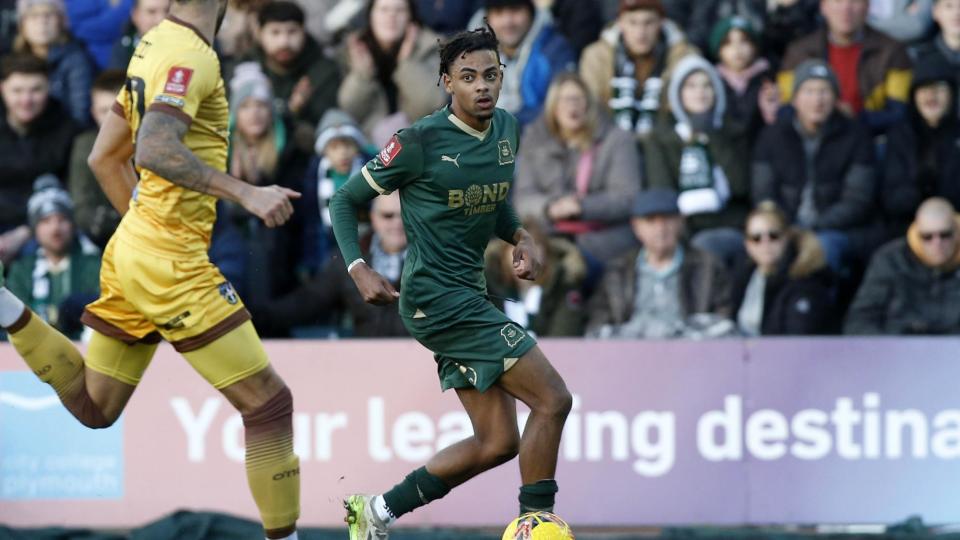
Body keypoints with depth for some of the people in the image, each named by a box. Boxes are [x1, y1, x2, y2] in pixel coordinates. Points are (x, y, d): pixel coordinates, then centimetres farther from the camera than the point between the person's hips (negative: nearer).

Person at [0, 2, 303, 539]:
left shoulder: (154, 46, 12)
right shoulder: (191, 56, -15)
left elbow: (104, 158, 20)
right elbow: (154, 151, -30)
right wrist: (245, 193, -33)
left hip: (131, 247, 9)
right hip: (171, 264, -9)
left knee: (93, 406, 21)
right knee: (268, 401, -3)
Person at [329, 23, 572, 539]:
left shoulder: (507, 129, 7)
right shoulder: (420, 141, -13)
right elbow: (345, 199, -4)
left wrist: (521, 237, 5)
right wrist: (358, 269, -17)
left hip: (468, 295, 8)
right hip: (434, 297, -8)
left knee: (497, 443, 7)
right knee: (553, 399, -14)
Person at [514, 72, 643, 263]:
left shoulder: (616, 140, 6)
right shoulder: (534, 140, 13)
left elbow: (628, 196, -4)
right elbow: (523, 199, 6)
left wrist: (582, 206, -18)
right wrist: (549, 208, -16)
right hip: (550, 231, 1)